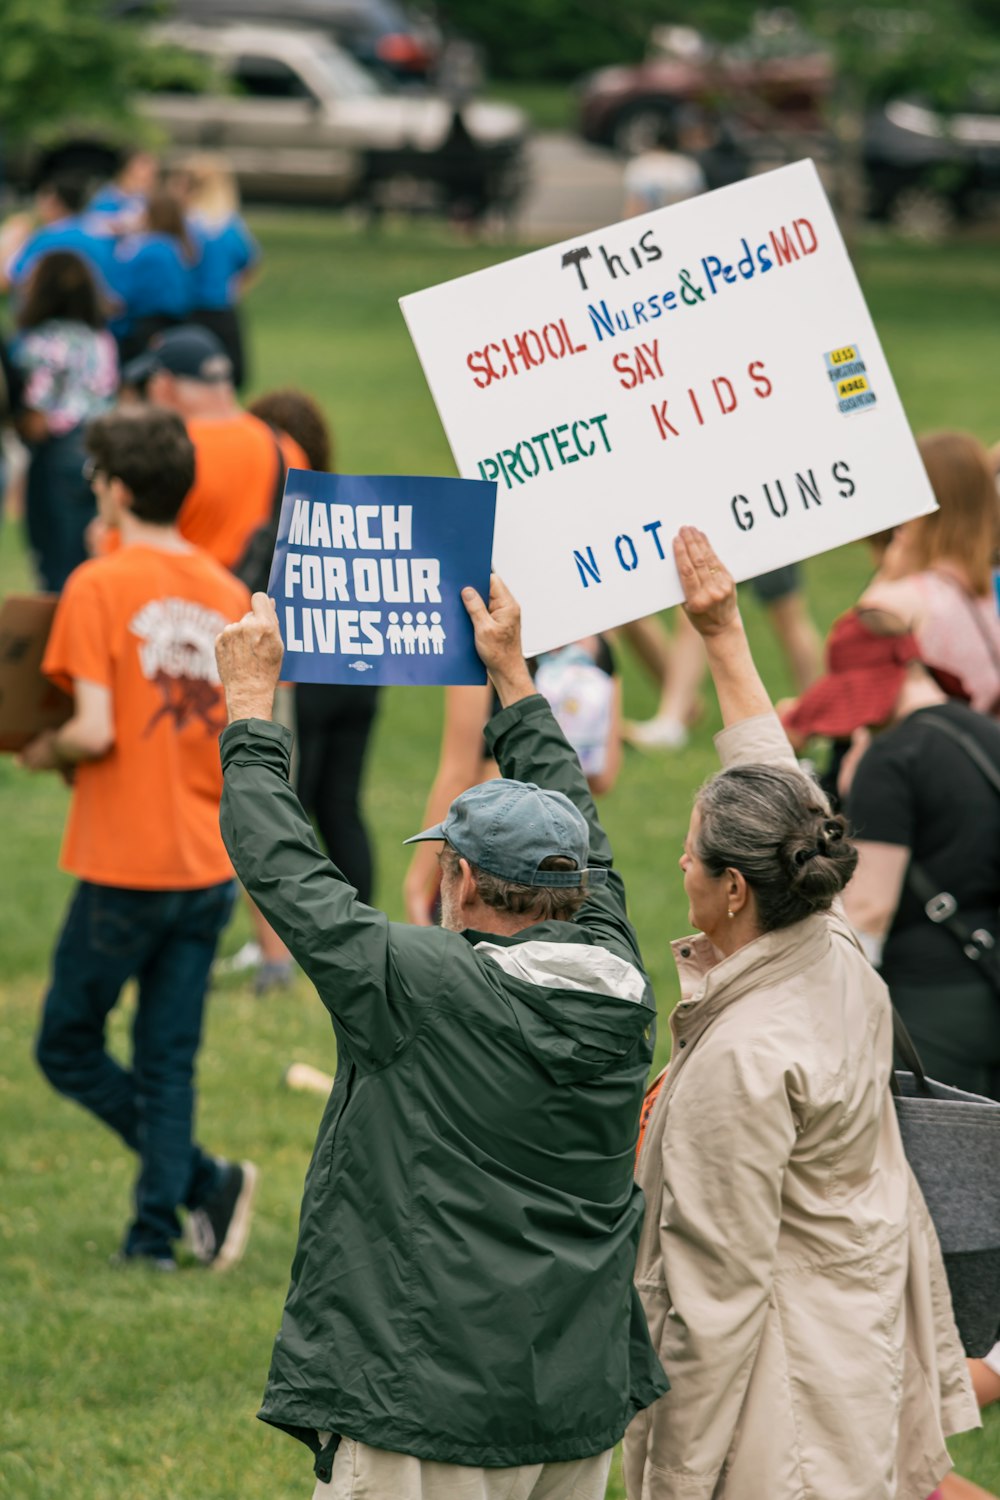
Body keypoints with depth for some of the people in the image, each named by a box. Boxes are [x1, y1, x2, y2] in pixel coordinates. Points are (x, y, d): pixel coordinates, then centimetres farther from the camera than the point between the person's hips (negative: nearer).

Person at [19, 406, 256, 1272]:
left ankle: (204, 1181, -7)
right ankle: (156, 1232, 10)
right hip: (209, 866, 6)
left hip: (125, 867, -6)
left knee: (69, 1049, 7)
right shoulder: (229, 594, 5)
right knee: (168, 1061, 12)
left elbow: (96, 731, -19)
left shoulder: (100, 588, -13)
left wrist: (45, 752, 0)